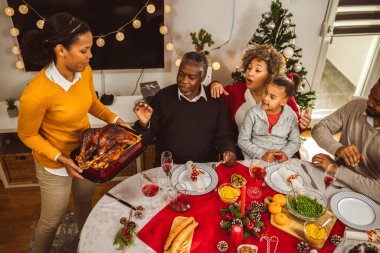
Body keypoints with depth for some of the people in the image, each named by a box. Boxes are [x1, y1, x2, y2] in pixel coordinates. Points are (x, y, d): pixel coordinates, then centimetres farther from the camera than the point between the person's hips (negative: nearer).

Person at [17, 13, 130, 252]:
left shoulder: (84, 71, -16)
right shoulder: (36, 94, -35)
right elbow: (27, 135, -17)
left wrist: (114, 119, -9)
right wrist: (59, 158, -27)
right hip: (55, 164, -6)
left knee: (85, 203, 29)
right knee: (52, 220, 18)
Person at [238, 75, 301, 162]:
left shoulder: (291, 116, -2)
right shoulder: (253, 113, -8)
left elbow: (295, 142, 9)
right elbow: (242, 140, -4)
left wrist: (286, 153, -10)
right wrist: (261, 154, -14)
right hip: (255, 160, -3)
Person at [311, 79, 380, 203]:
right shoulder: (355, 106, -10)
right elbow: (319, 128, -5)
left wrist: (335, 168, -25)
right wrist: (338, 148, -25)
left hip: (365, 197, -4)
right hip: (336, 179, 4)